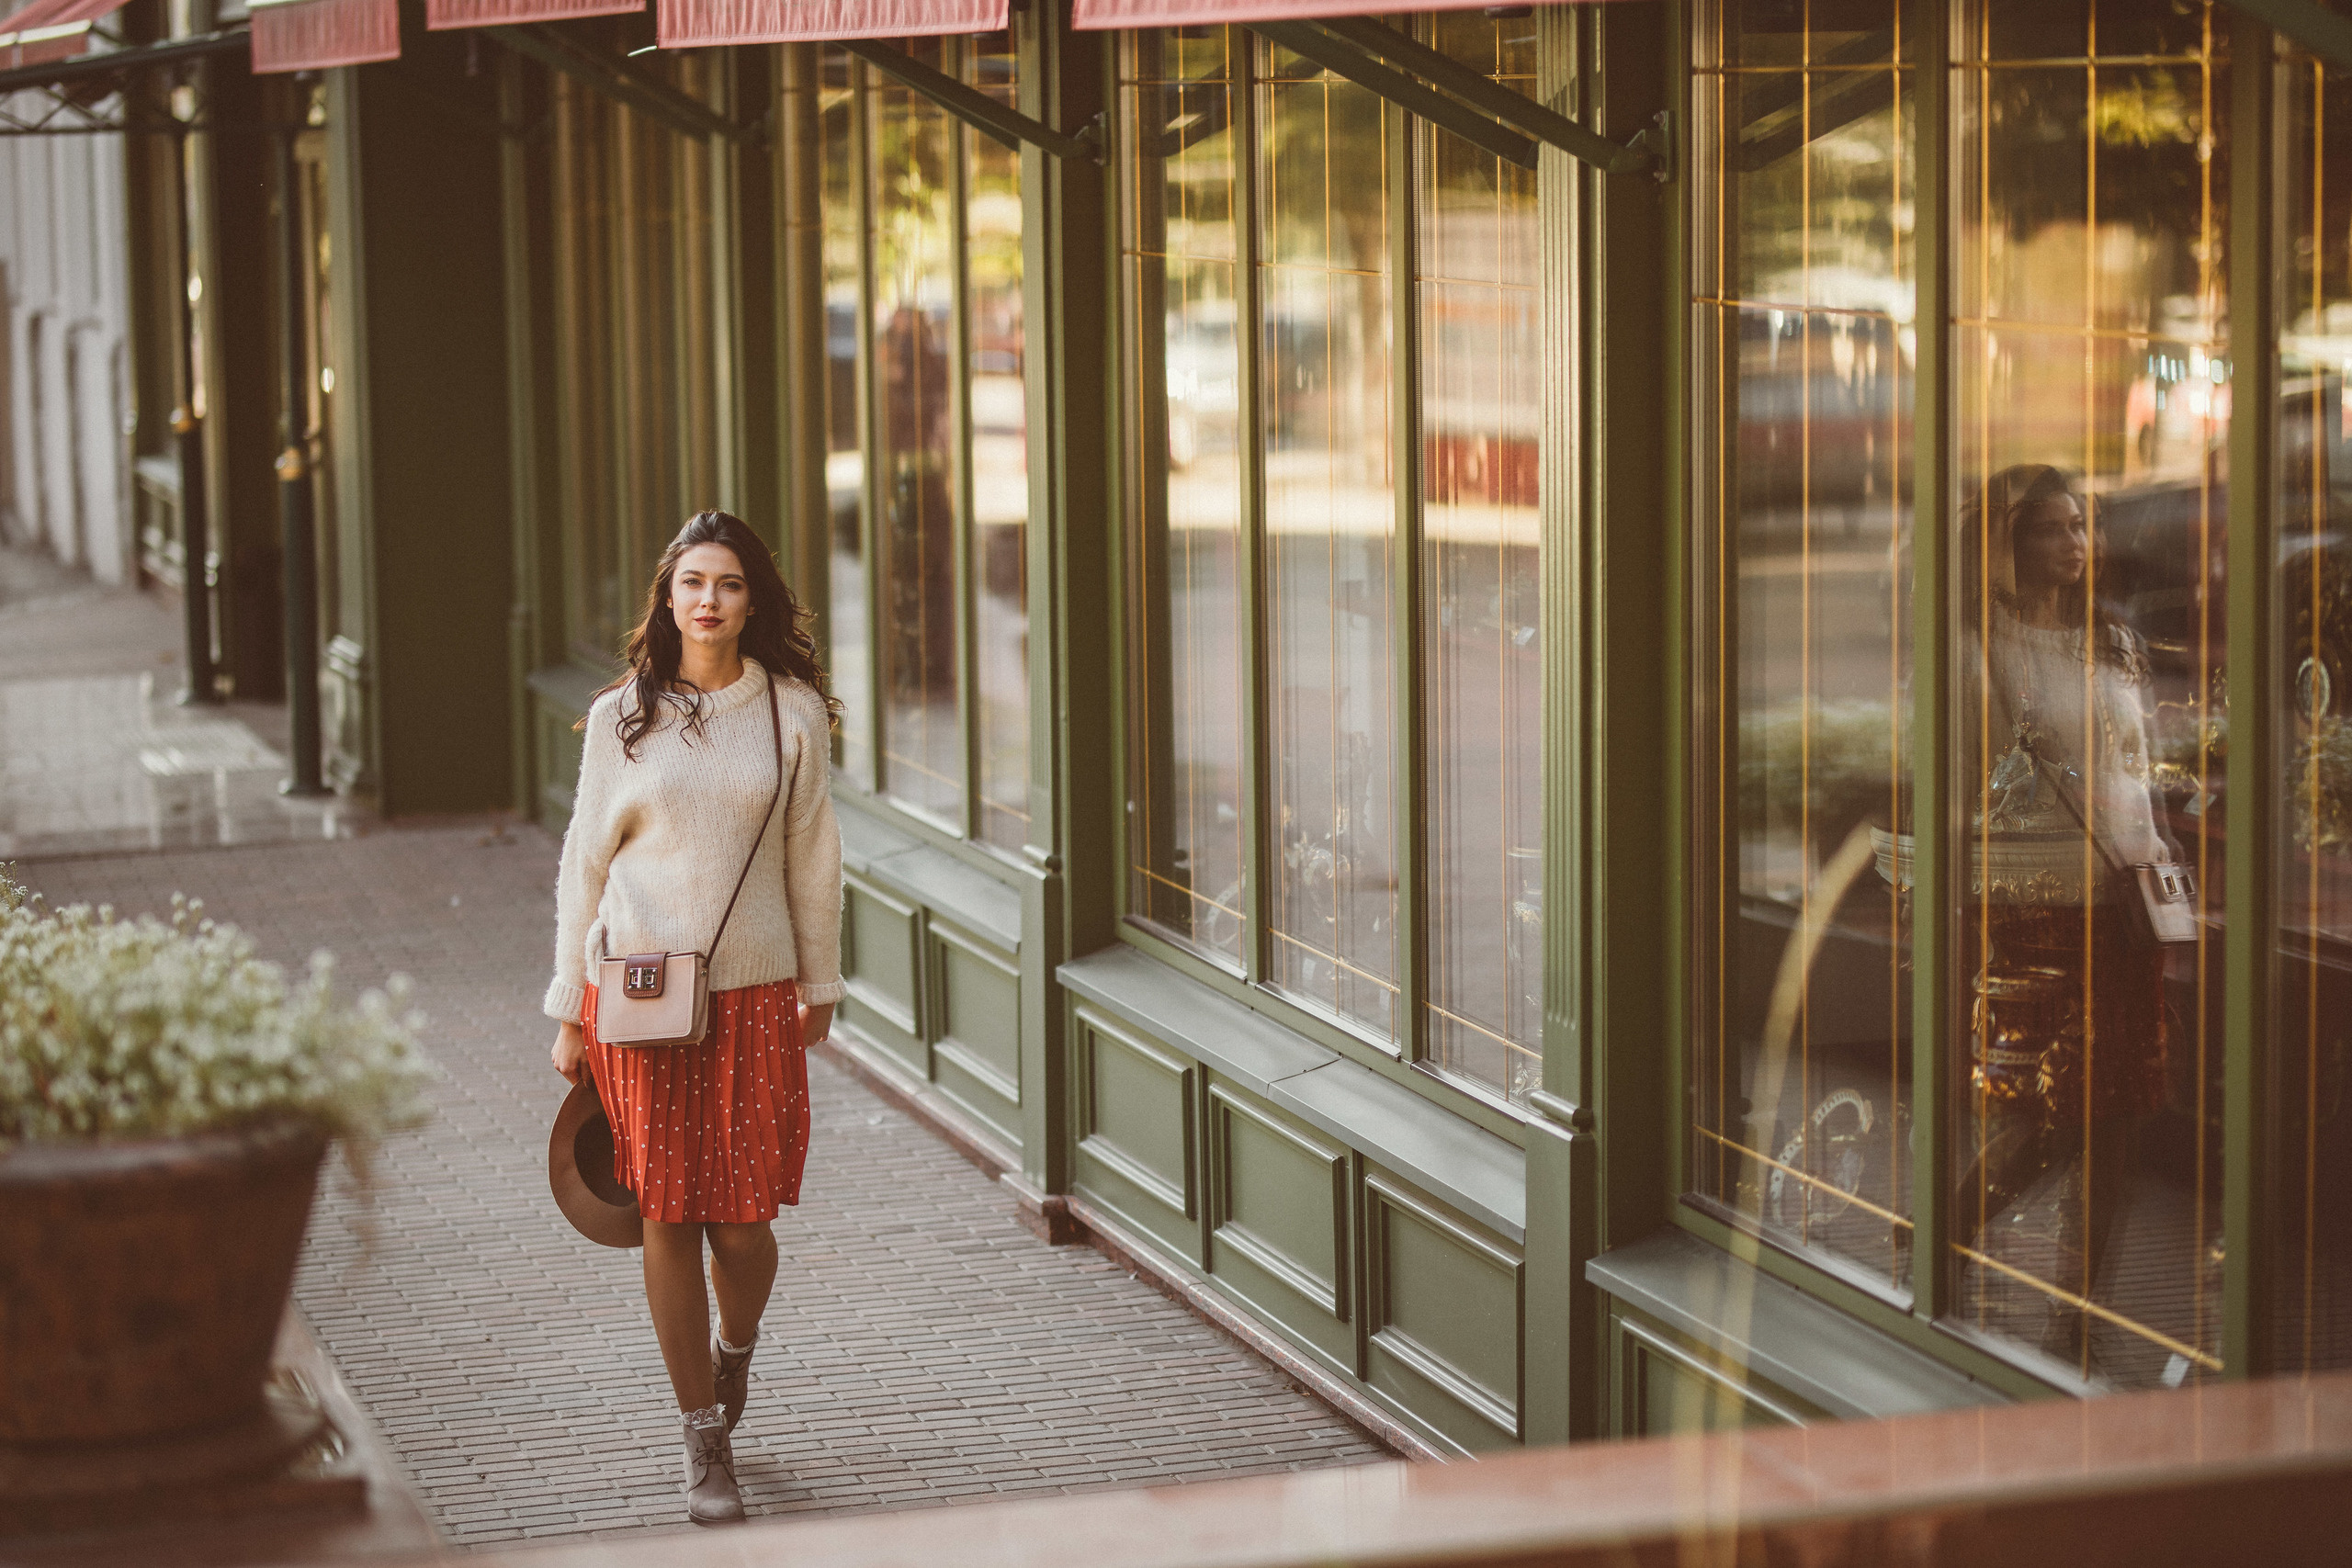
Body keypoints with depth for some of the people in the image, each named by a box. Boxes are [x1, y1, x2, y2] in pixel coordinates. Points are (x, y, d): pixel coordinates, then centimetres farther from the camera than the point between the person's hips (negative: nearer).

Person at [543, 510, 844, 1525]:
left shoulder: (793, 714, 3)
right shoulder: (621, 718, 2)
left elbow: (812, 858, 11)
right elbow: (584, 863, 6)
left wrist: (819, 984, 14)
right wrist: (570, 1015, 6)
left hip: (754, 995, 0)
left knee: (744, 1224, -1)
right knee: (668, 1219, 0)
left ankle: (735, 1350, 35)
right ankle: (705, 1444, 12)